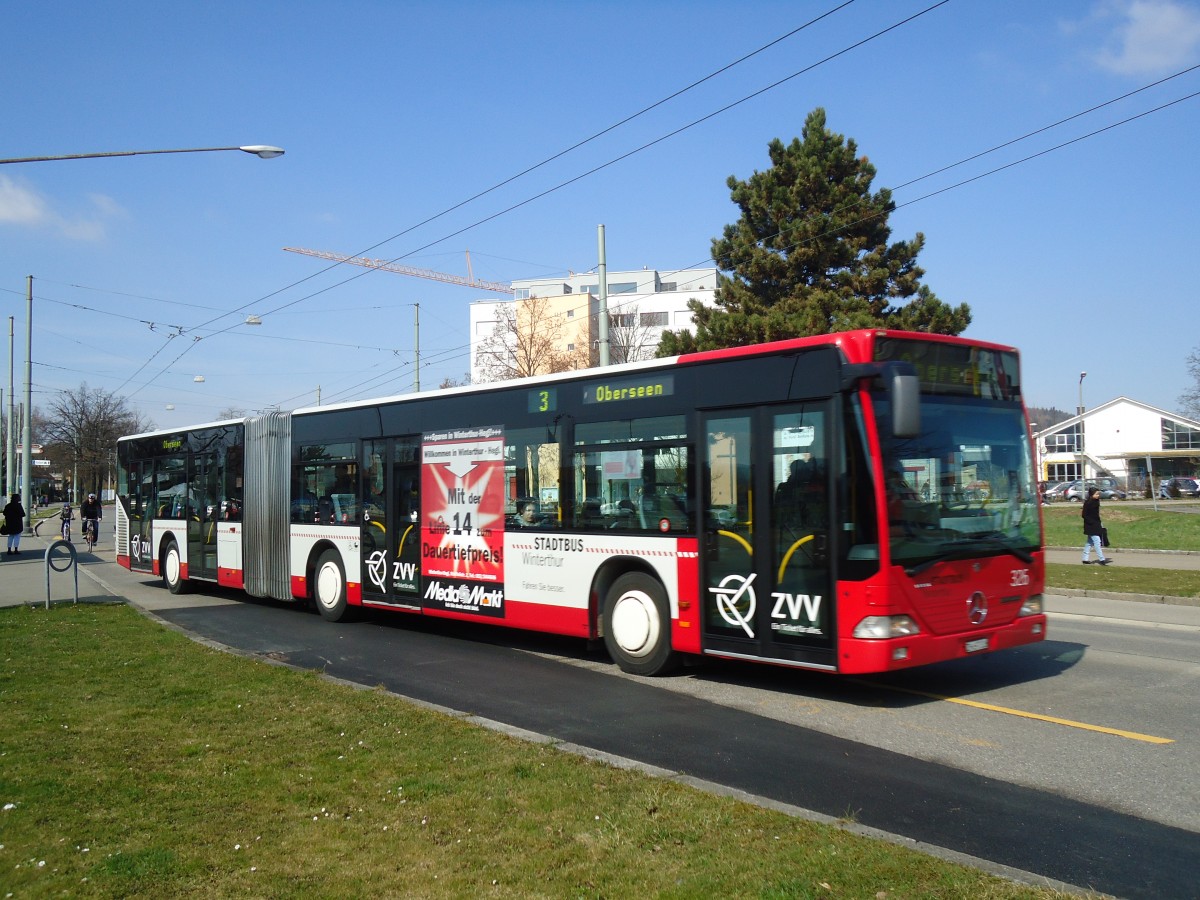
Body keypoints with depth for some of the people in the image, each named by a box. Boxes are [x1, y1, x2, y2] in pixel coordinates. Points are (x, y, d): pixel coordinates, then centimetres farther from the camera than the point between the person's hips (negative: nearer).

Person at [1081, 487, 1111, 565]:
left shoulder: (1096, 501, 9)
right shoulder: (1087, 503, -17)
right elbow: (1084, 515, -18)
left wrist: (1099, 523, 15)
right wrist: (1092, 522, -21)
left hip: (1096, 526, 9)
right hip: (1090, 526, -9)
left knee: (1089, 542, 13)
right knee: (1097, 541, -10)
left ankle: (1085, 559, 19)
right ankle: (1101, 559, -10)